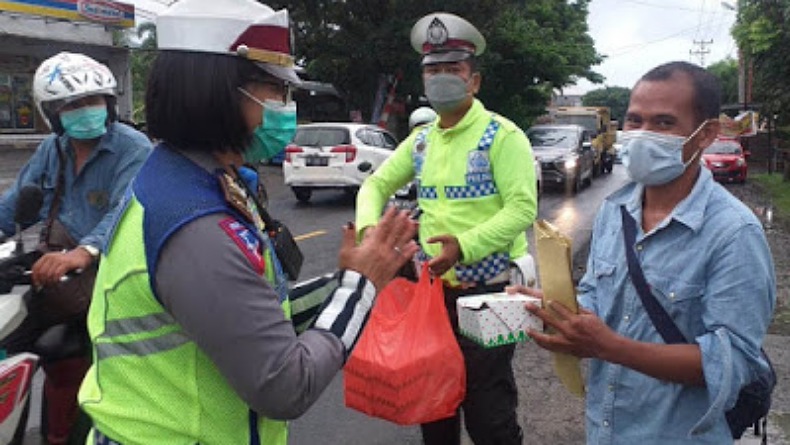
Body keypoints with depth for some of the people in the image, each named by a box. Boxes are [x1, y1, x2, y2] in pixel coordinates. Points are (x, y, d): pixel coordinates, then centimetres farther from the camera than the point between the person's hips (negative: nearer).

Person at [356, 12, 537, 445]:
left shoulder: (501, 135, -10)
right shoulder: (421, 140, 9)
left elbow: (522, 207, -18)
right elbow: (376, 184, 13)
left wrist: (465, 245, -31)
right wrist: (368, 228, -8)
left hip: (489, 289, -6)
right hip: (434, 288, 6)